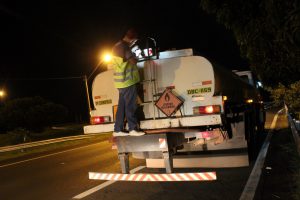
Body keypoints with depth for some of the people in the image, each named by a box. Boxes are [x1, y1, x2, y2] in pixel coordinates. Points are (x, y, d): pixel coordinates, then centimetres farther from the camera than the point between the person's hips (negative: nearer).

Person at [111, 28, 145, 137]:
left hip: (122, 81, 10)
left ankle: (118, 130, 13)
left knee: (122, 105, 10)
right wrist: (134, 56, 2)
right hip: (127, 80, -10)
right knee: (130, 105, -4)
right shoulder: (123, 47, -15)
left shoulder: (117, 46, 16)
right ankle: (133, 129, 2)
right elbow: (133, 61, -18)